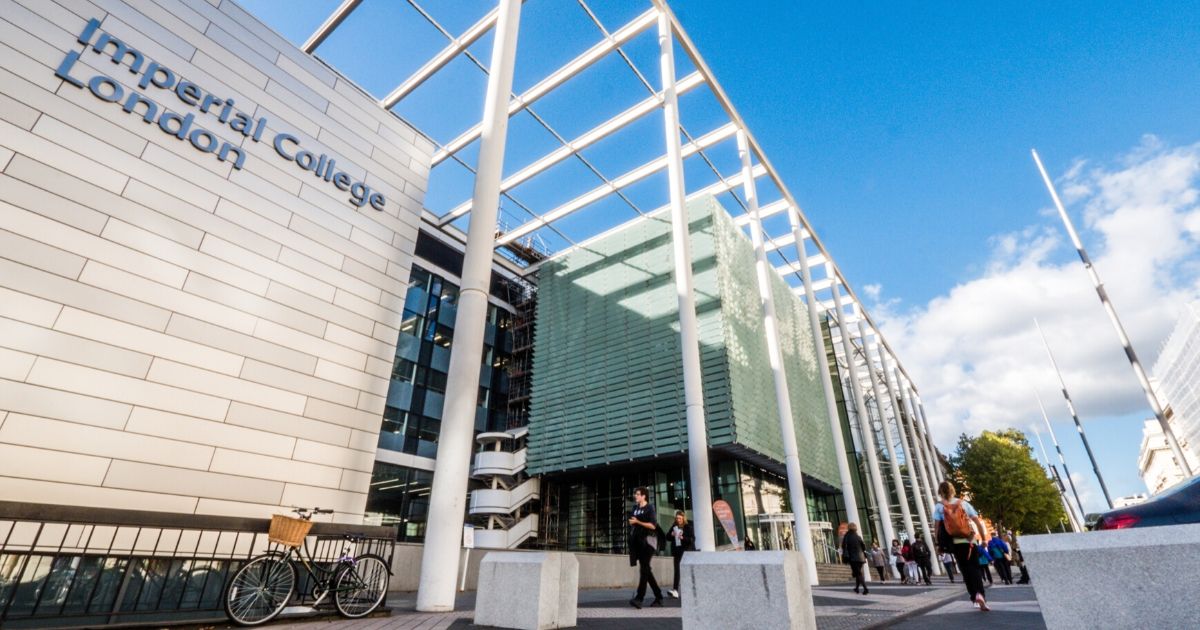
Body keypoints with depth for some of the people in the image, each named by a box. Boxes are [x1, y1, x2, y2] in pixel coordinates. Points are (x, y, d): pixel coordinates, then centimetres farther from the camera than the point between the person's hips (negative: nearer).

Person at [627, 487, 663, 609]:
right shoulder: (635, 508, 16)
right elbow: (632, 523, 26)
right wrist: (631, 523, 4)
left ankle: (639, 598, -21)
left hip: (647, 540, -7)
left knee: (644, 568, -14)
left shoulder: (649, 508, -4)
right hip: (637, 541, 7)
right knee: (646, 570, 8)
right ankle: (659, 597, 17)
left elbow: (653, 525, -12)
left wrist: (637, 522, -14)